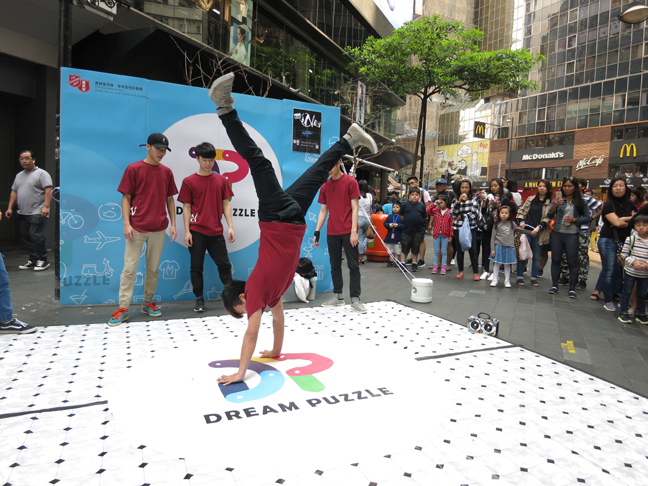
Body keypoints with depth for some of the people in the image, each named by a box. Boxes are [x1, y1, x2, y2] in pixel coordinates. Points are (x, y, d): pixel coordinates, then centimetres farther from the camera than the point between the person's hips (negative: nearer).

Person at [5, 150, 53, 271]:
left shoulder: (41, 173, -3)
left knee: (36, 236, -12)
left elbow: (48, 191, -13)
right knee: (26, 236, 9)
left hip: (37, 213, -8)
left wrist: (46, 206, -22)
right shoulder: (19, 175, 20)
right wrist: (10, 207, 15)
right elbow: (14, 192, 22)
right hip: (23, 213, 8)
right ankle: (33, 260, 17)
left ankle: (43, 260, -1)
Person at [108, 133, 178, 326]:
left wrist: (173, 224, 7)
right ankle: (123, 308, 3)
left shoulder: (167, 172, 10)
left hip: (159, 229, 3)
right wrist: (126, 224, -10)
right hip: (136, 228, -3)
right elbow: (126, 198, -1)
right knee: (129, 269, -2)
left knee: (153, 269, 10)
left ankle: (148, 303, 22)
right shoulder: (133, 169, 0)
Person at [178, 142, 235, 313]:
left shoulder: (221, 180, 7)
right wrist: (187, 231, -6)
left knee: (224, 264, 8)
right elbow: (186, 207, 0)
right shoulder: (189, 181, 0)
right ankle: (199, 299, 18)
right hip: (196, 232, -2)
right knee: (197, 267, 6)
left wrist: (230, 227, 0)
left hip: (216, 232, 2)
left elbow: (226, 204, 8)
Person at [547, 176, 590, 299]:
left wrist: (575, 219, -13)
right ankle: (554, 285, 16)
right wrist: (554, 206, -17)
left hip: (572, 235, -2)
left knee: (572, 261, 0)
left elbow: (587, 218, 4)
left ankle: (572, 288, 6)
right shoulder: (558, 199, 6)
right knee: (555, 259, 7)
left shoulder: (581, 202, 4)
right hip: (556, 234, 2)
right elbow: (549, 216, 0)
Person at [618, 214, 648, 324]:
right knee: (627, 292, 5)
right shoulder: (630, 239, -9)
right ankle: (624, 313, 13)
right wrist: (633, 262, -19)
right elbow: (624, 254, -6)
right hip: (631, 271, -3)